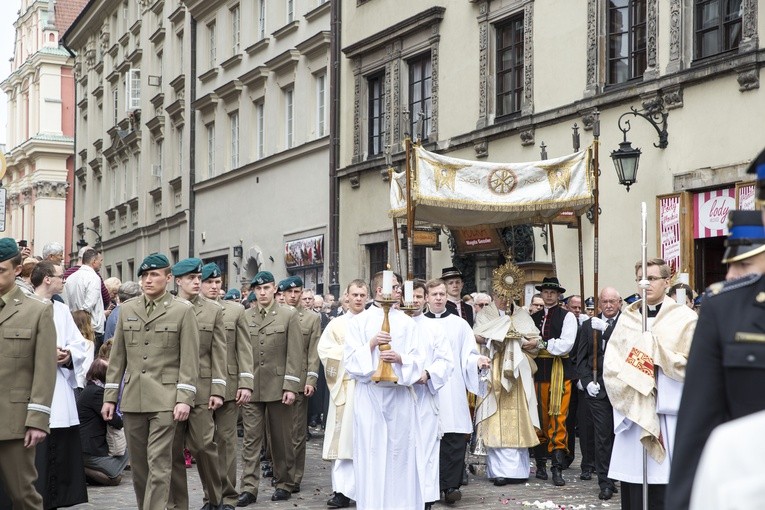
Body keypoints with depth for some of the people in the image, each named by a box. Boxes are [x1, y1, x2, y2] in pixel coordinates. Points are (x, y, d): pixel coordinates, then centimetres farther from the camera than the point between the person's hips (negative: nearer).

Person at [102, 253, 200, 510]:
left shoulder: (183, 310, -1)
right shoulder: (127, 309, 11)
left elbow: (189, 359, -5)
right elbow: (117, 357, 12)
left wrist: (184, 399, -12)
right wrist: (109, 397, 8)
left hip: (165, 399, -4)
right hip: (132, 399, 4)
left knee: (158, 462, -8)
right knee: (138, 462, 11)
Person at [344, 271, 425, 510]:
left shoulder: (406, 322, 9)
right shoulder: (359, 322, 4)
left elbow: (417, 361, 4)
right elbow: (351, 360, -2)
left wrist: (400, 358, -15)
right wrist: (371, 344, -15)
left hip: (400, 394, 2)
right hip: (369, 394, -1)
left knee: (400, 452, 1)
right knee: (371, 451, -2)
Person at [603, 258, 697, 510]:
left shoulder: (684, 318, 4)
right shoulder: (627, 318, 12)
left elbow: (689, 366, -4)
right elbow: (611, 366, 6)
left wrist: (654, 350, -10)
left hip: (668, 415, -3)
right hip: (631, 414, 3)